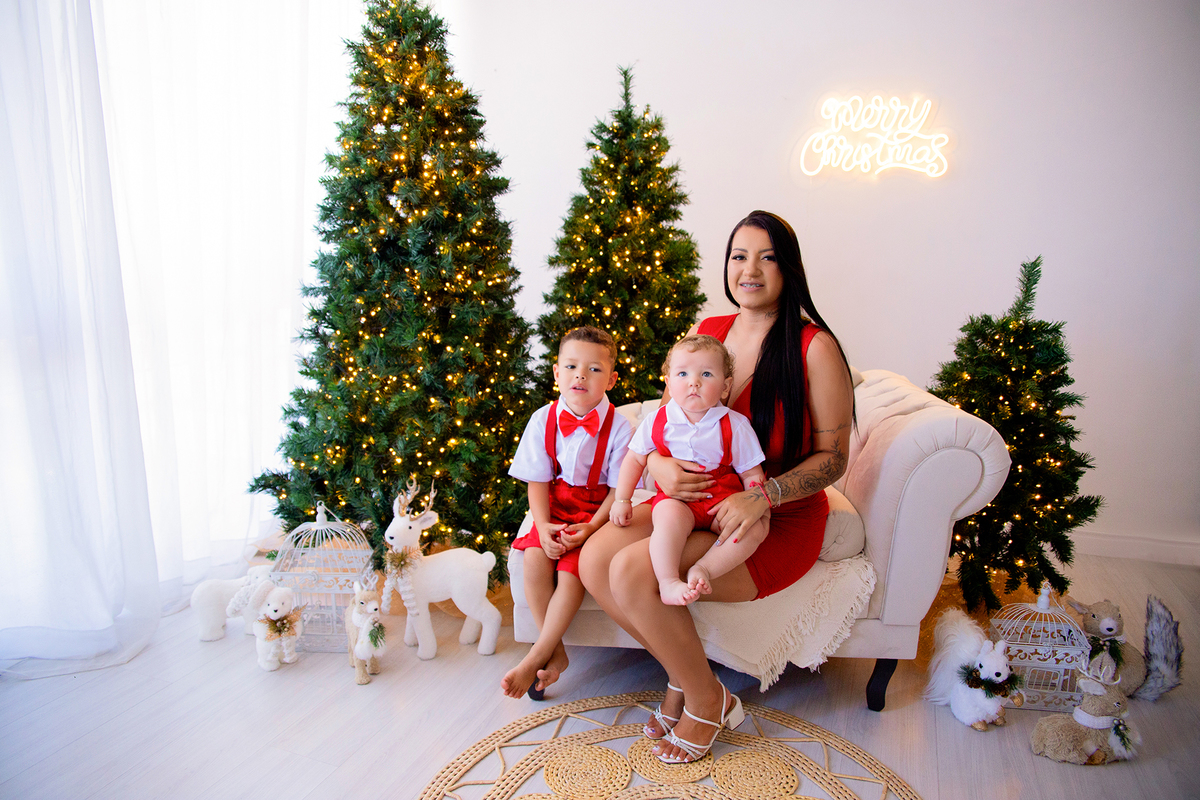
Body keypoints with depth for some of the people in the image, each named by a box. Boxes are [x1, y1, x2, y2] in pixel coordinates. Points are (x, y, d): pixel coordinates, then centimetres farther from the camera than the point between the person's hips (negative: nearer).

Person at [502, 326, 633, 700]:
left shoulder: (618, 426, -11)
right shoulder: (543, 420, -3)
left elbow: (619, 487, -9)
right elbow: (537, 480, -1)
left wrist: (591, 528, -22)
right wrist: (543, 525, -17)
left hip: (597, 512, -2)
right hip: (555, 510, 3)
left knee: (572, 569, -24)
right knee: (535, 557, -22)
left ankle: (536, 657, -9)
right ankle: (555, 651, -5)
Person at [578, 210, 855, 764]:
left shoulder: (815, 347, -11)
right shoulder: (704, 333, 6)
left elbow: (833, 456, -9)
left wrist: (765, 495, -25)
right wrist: (660, 466, -13)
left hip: (780, 522, -6)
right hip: (692, 501, 6)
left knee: (633, 571, -25)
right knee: (594, 559, -15)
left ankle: (708, 702, 3)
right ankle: (682, 674, 8)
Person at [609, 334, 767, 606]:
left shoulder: (734, 425, -2)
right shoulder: (657, 421, 1)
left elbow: (752, 474, 1)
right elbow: (635, 459, 11)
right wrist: (622, 500, 6)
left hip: (723, 499, 1)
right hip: (675, 498, -1)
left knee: (754, 529, -26)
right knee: (670, 516, -35)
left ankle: (704, 568, -26)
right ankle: (668, 583, -32)